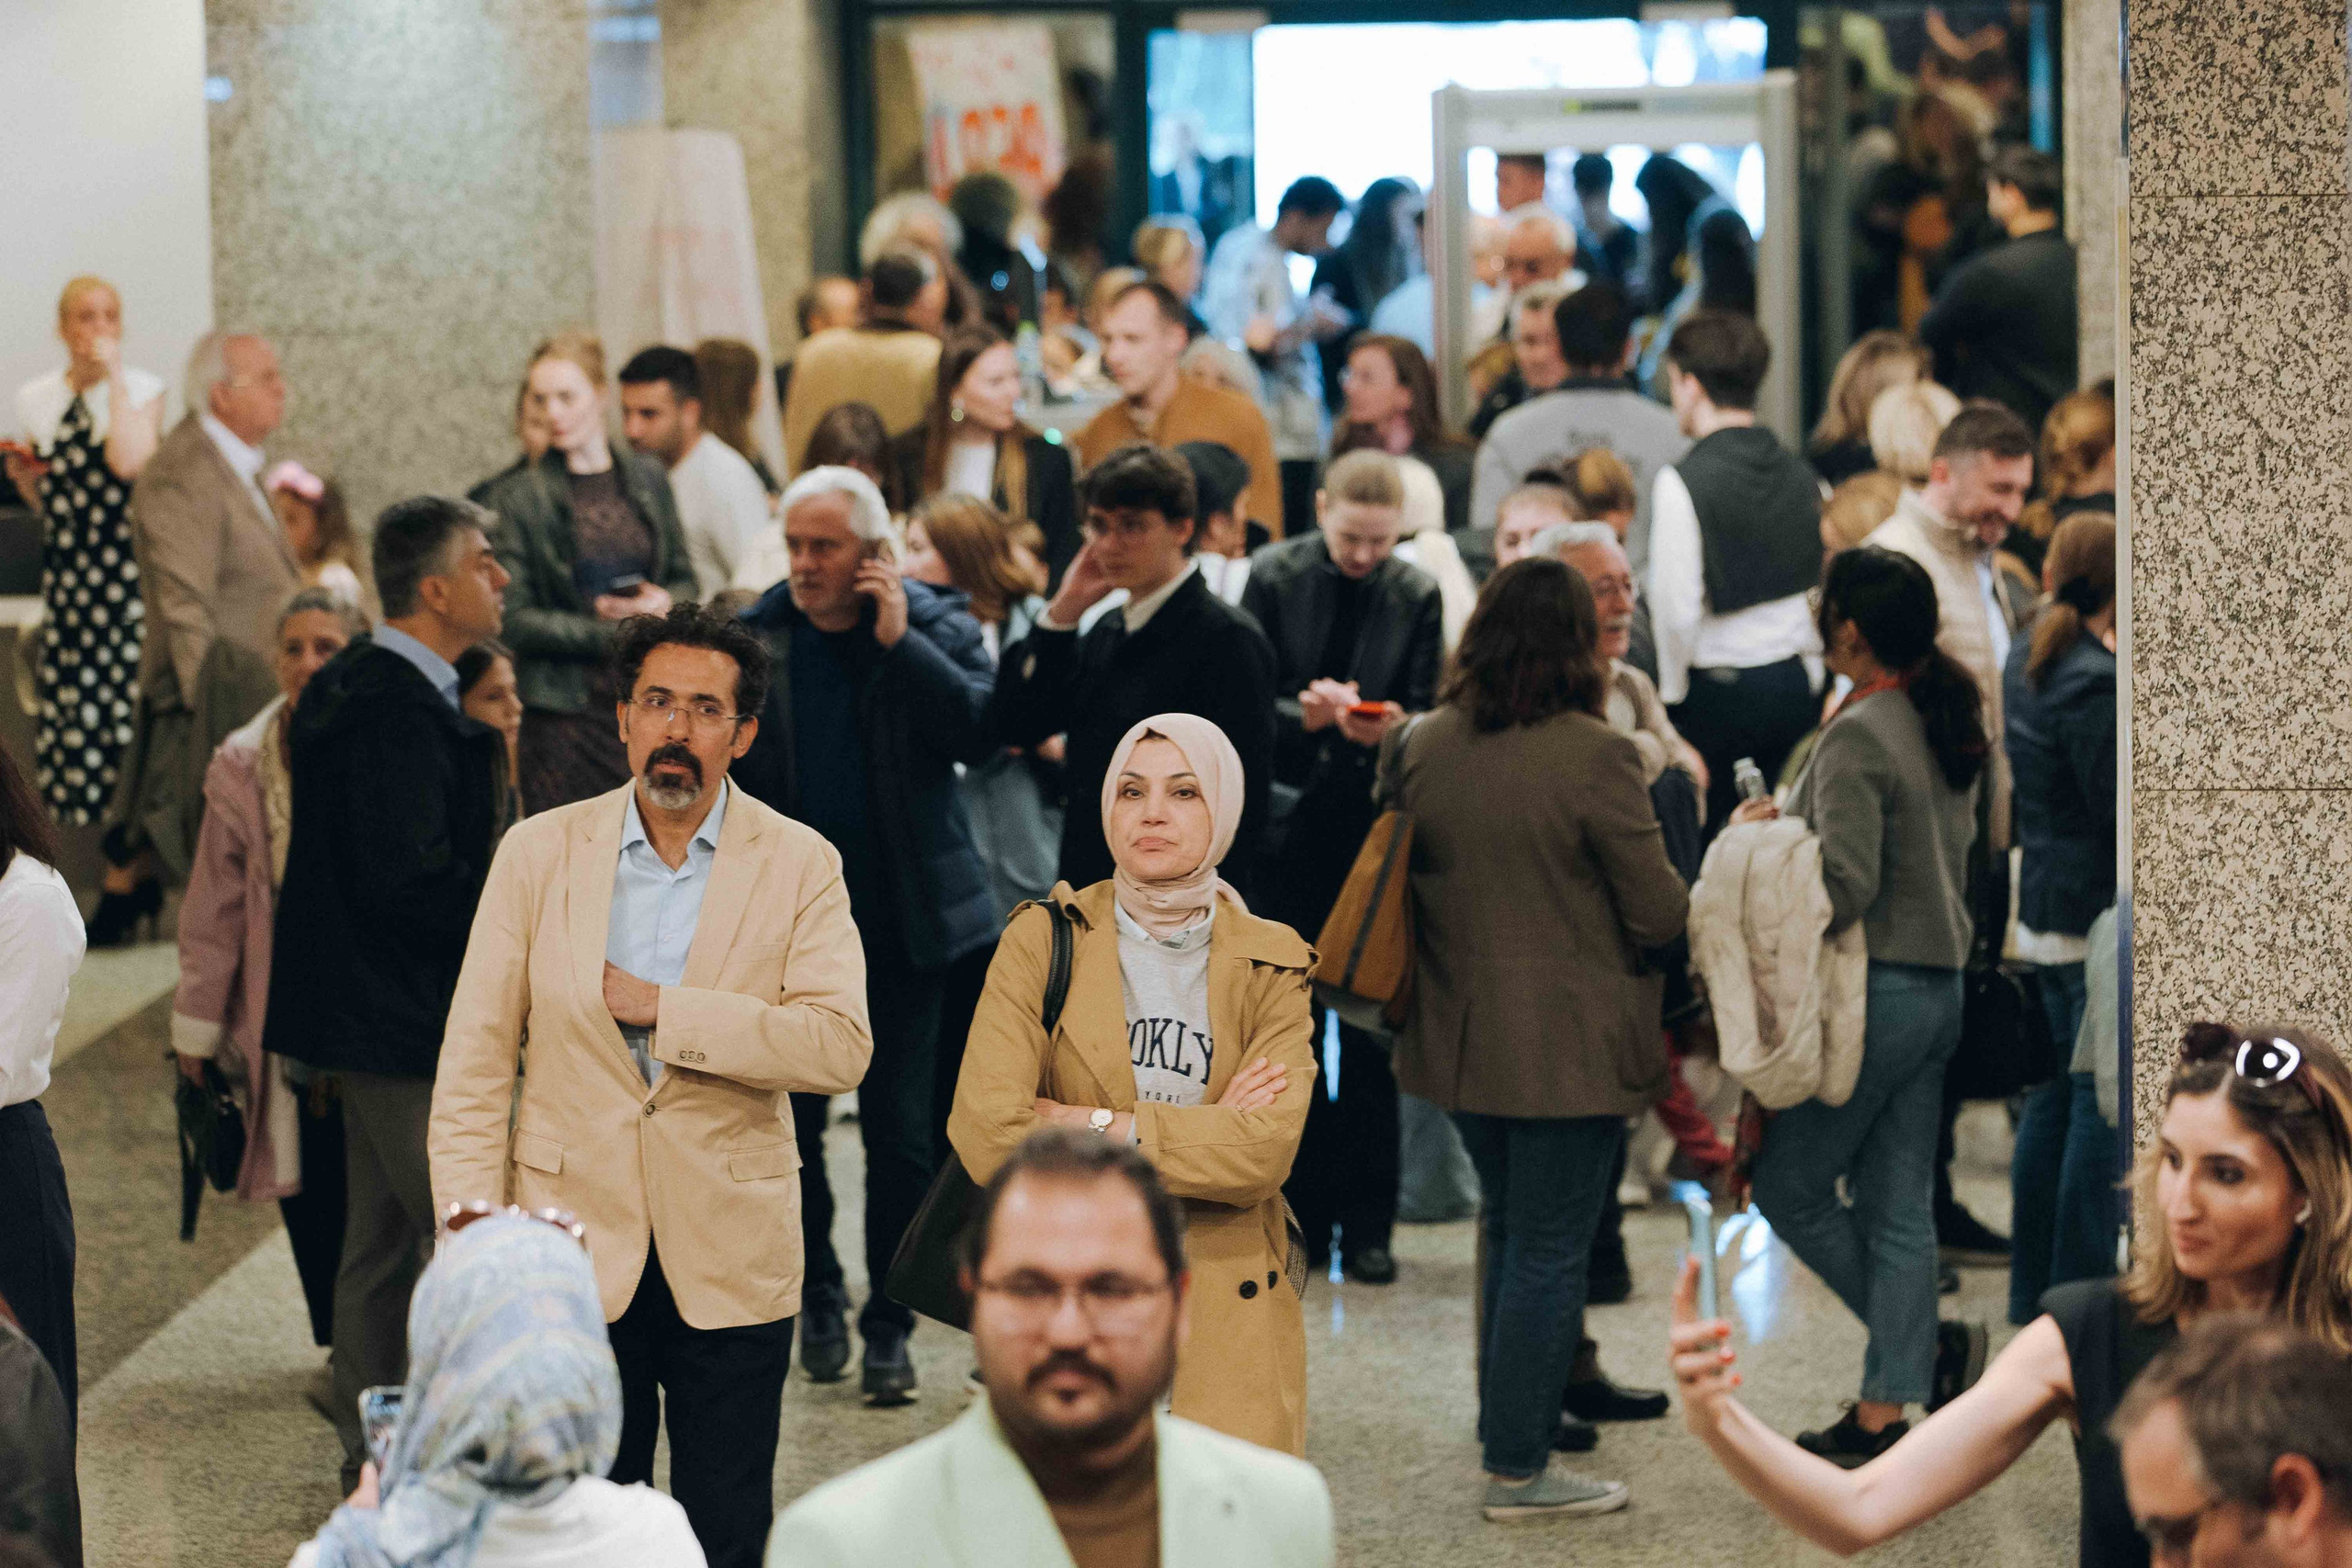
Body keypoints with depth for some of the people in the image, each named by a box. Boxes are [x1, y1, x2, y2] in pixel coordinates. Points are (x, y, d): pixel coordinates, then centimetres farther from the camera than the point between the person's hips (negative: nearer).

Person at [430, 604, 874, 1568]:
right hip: (574, 1253, 0)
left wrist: (657, 1008, -15)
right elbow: (475, 1059, 3)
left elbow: (841, 1047, -13)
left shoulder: (799, 866, 0)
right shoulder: (539, 854, 3)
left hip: (729, 1262, 0)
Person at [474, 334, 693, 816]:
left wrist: (664, 605, -5)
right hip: (567, 716, -3)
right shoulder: (516, 498, -1)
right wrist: (613, 632, -10)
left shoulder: (648, 479, 11)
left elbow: (684, 579, 18)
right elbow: (515, 622, -5)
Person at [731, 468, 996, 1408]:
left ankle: (889, 1327, 12)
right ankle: (816, 1295, 28)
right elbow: (725, 776, 3)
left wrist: (898, 639, -21)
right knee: (787, 1121, 8)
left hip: (906, 923, -1)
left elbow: (980, 731, -18)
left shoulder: (935, 626, -2)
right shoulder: (754, 638, 0)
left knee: (901, 1132, 1)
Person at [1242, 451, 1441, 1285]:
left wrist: (1388, 729, -22)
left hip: (1375, 833, 0)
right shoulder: (1274, 577, 0)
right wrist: (1304, 715, -20)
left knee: (1368, 1035, 1)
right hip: (1288, 831, 1)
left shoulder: (1418, 597, 0)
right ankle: (1303, 1217, 14)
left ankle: (1367, 1224, 8)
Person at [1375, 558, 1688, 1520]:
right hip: (1566, 1048, -6)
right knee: (1548, 1253, 3)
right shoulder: (1593, 756, -18)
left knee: (1512, 1239, 22)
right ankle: (1518, 1473, 8)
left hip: (1461, 1035, 6)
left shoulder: (1420, 749, 0)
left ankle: (1508, 1435, 30)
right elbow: (1660, 912, -13)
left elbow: (1401, 886, 12)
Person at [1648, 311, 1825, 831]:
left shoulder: (1683, 481, -13)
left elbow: (1677, 607, -15)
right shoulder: (1799, 472, 5)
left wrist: (1672, 695, -3)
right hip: (1797, 684, 5)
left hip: (1718, 690, -5)